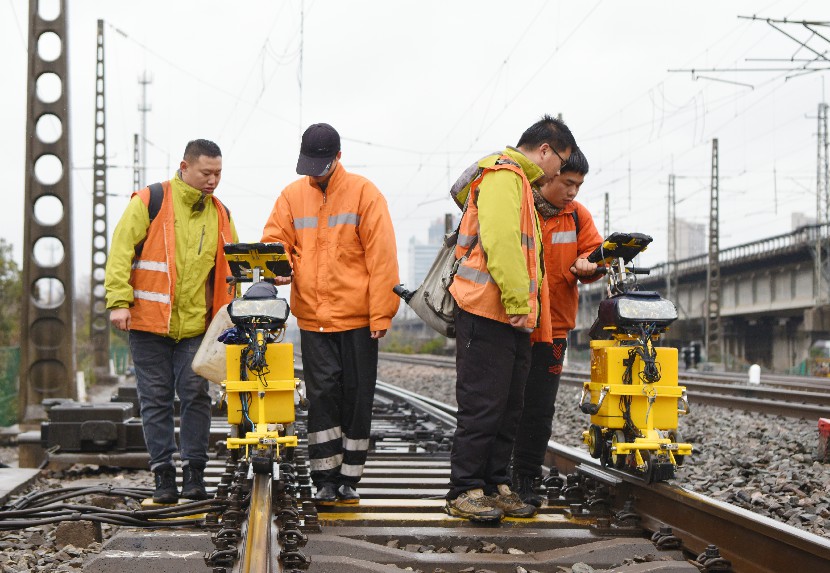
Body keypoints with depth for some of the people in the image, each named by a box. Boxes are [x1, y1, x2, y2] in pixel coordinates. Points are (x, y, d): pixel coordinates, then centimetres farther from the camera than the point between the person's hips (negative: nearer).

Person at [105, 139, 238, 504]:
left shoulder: (220, 214, 10)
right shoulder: (150, 201, -3)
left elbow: (230, 268, 19)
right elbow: (122, 250, -6)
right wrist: (119, 301, -13)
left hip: (196, 325, 3)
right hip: (149, 322, -3)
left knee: (196, 396, -1)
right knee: (156, 399, 2)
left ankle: (194, 473, 7)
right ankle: (163, 475, 9)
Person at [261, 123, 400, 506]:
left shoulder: (363, 193, -3)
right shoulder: (292, 196, 8)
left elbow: (381, 257, -5)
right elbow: (275, 241, 13)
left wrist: (381, 313, -9)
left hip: (357, 317, -2)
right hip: (313, 316, 2)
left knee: (356, 397, 3)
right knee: (322, 394, -2)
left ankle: (349, 479, 13)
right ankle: (325, 480, 4)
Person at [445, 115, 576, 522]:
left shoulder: (518, 180, 26)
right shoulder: (503, 175, -9)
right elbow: (500, 240, -21)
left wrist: (523, 304, 19)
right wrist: (517, 301, -23)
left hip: (511, 319, 10)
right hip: (488, 312, -10)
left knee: (508, 407, 11)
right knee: (482, 405, -8)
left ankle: (496, 485, 18)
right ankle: (464, 492, -3)